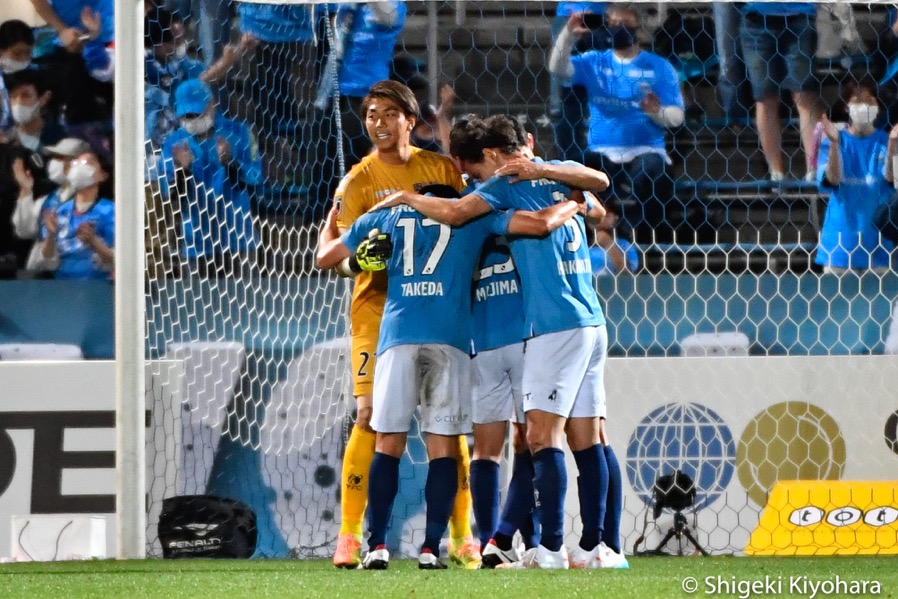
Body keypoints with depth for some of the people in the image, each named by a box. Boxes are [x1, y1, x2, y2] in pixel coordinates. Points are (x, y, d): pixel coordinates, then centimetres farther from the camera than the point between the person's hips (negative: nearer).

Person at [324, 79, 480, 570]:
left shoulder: (443, 170, 7)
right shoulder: (358, 181, -1)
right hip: (378, 306, -3)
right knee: (370, 416, -12)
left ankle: (462, 537, 7)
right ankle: (349, 537, -8)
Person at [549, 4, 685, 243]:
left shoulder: (659, 67, 6)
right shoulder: (594, 62, 12)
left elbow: (677, 116, 0)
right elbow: (559, 68, -5)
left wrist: (657, 112, -23)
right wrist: (569, 34, -20)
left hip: (645, 151, -2)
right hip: (602, 153, 2)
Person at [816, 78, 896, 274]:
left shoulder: (884, 142, 2)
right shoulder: (832, 141, 2)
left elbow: (890, 177, -12)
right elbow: (832, 179, -11)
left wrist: (892, 145, -29)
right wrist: (834, 143, -26)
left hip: (875, 231, 0)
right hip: (842, 231, 0)